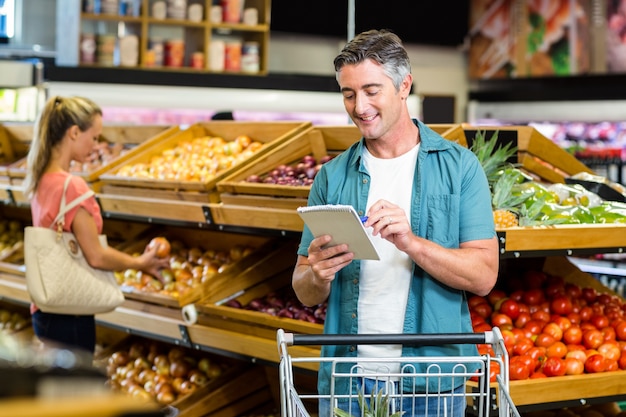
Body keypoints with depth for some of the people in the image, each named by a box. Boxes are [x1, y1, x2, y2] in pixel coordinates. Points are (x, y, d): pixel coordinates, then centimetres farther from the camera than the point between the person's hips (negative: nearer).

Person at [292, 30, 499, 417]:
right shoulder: (333, 177, 5)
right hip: (346, 384, 2)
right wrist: (317, 275, -17)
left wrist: (411, 243, -24)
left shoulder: (459, 167, -2)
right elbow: (305, 294, 6)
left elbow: (483, 276, -9)